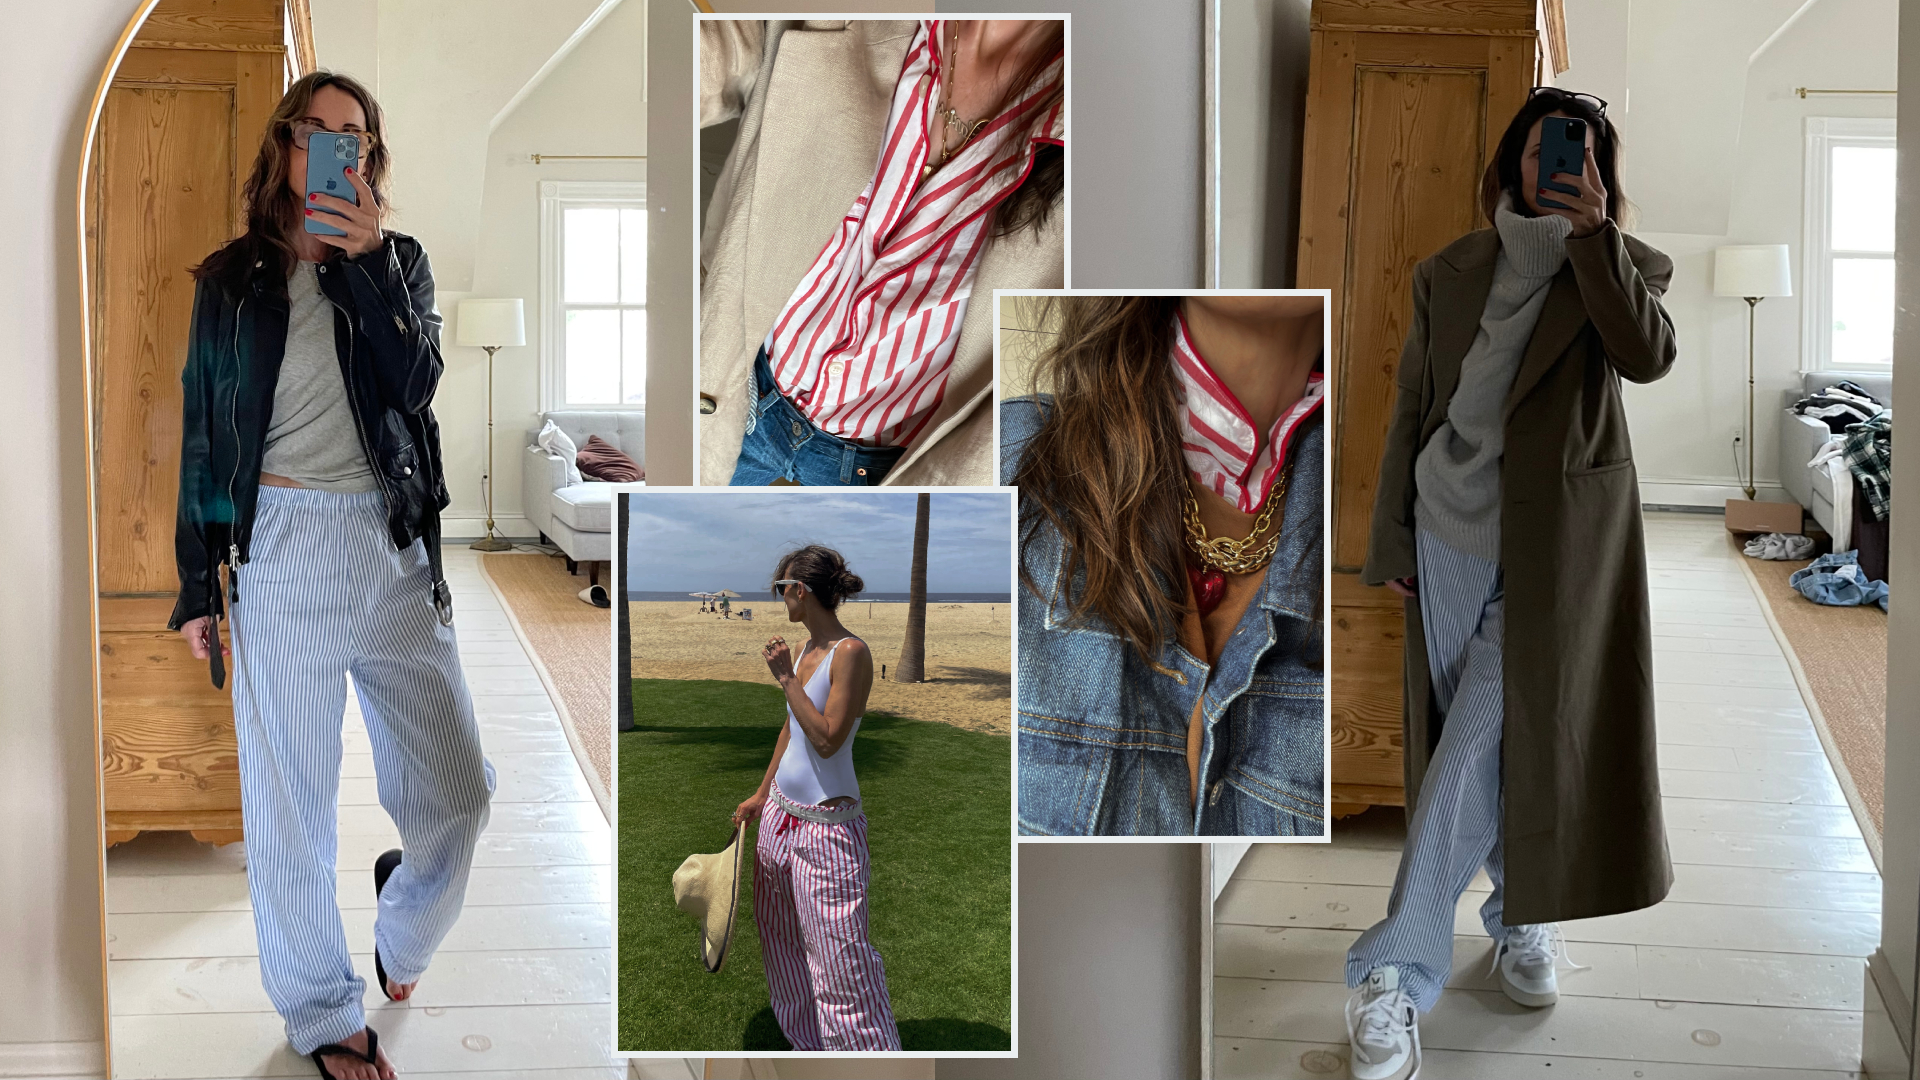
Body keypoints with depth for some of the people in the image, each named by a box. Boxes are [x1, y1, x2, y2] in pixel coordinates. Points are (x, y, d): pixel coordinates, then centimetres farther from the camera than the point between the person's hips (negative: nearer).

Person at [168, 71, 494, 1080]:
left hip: (393, 545, 1)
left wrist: (366, 262, -17)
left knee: (455, 787, 3)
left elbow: (416, 384, -8)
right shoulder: (230, 278, 6)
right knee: (290, 799, 3)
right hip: (279, 548, -1)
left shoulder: (400, 262, 9)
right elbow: (202, 433, 8)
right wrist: (196, 586, 5)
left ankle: (403, 935, 34)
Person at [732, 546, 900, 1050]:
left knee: (839, 956, -8)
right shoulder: (805, 648, 9)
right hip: (781, 811, 9)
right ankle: (809, 1044, 30)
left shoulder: (850, 652, -16)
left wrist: (786, 678, -19)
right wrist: (762, 795, 24)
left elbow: (827, 740, -22)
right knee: (780, 939, 17)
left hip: (827, 821, -9)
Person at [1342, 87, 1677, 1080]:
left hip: (1557, 541, -3)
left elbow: (1647, 354, -20)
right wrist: (1391, 538, 7)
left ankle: (1398, 970, -7)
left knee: (1485, 743, -10)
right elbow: (1412, 409, 9)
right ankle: (1520, 919, 30)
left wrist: (1593, 235, -24)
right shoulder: (1450, 273, 7)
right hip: (1452, 528, 3)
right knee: (1475, 743, 10)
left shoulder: (1618, 266, 1)